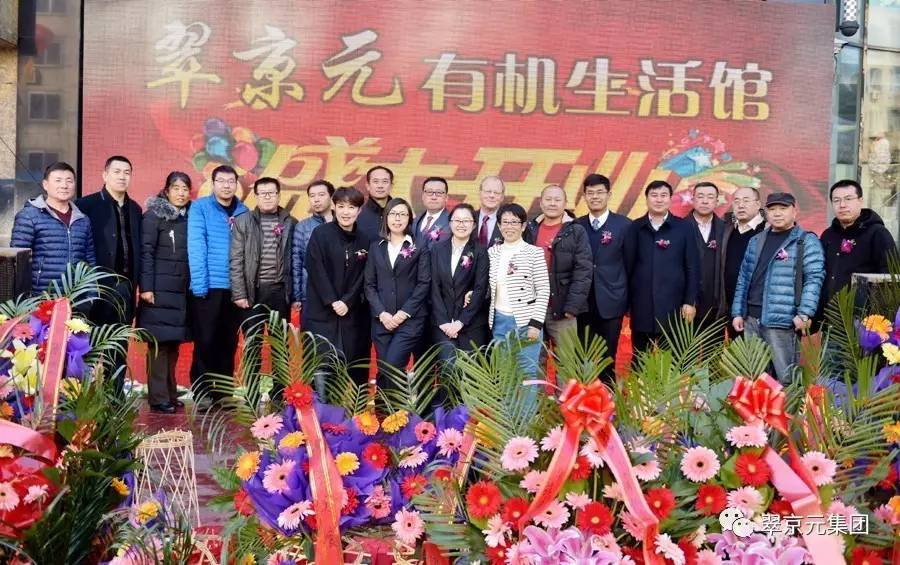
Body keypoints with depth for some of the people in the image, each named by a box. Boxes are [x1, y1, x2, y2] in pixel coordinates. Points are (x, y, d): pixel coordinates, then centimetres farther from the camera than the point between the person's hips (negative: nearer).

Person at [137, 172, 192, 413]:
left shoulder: (190, 218, 13)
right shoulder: (154, 215, -2)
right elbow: (146, 252, -8)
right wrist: (146, 287, -15)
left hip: (182, 290, 5)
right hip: (160, 289, -5)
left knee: (173, 343, 9)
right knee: (159, 343, -4)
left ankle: (171, 394, 17)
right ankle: (158, 398, 0)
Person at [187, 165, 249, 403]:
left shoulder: (243, 211, 9)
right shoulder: (200, 207, -1)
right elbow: (196, 246, -9)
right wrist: (200, 284, -17)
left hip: (235, 287, 4)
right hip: (209, 286, -4)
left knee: (228, 342, 9)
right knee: (205, 341, 0)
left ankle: (223, 394, 19)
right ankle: (202, 393, 8)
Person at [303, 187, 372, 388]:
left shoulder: (363, 241, 9)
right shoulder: (321, 234, -1)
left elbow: (362, 278, 6)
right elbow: (316, 270, -7)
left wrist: (347, 302, -8)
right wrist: (332, 301, -12)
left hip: (352, 314, 3)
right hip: (321, 312, -3)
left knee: (351, 368, 1)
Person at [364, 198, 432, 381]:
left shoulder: (419, 248, 3)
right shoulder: (376, 248, 12)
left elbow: (424, 283, -3)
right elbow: (369, 284, 7)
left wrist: (404, 313, -11)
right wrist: (382, 314, -7)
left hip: (410, 319, -3)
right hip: (382, 320, 3)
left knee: (392, 367, -16)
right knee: (383, 371, 4)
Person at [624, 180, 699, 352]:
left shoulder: (683, 227, 3)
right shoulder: (635, 228, 5)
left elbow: (692, 267, 2)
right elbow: (628, 265, 5)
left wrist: (690, 301, -3)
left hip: (673, 305, -1)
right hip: (641, 306, 1)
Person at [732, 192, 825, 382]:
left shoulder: (806, 241, -1)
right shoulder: (756, 241, 17)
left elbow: (814, 278, -9)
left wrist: (804, 313, -17)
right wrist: (737, 312, 11)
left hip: (782, 319, -6)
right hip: (751, 318, 6)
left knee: (785, 377, -4)